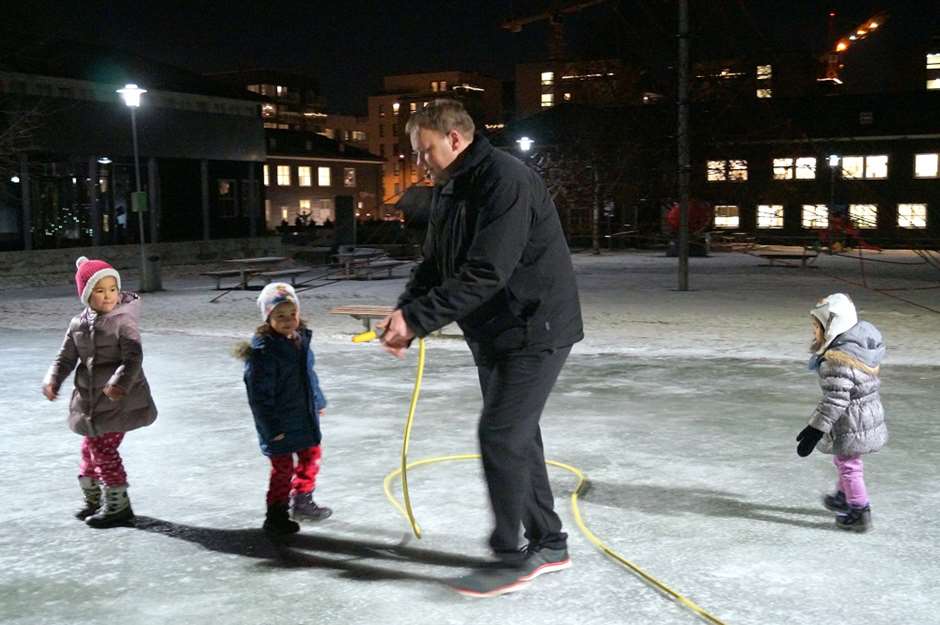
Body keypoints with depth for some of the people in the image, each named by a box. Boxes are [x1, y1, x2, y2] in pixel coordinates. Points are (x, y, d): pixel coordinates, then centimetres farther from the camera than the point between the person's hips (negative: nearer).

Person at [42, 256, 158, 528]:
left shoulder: (123, 321, -12)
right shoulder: (78, 324, 6)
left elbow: (133, 358, -19)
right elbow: (66, 357, 11)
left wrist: (120, 382, -33)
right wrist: (53, 380, -5)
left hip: (119, 400, -6)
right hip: (89, 400, 6)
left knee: (104, 449, -5)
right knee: (90, 448, 16)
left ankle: (118, 505, 10)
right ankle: (93, 500, 35)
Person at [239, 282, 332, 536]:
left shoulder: (300, 339, 2)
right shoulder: (262, 351, -23)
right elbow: (259, 394, -21)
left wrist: (318, 402, 21)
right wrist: (271, 427, -20)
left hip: (305, 418, 8)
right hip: (280, 424, -8)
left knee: (311, 456, 21)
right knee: (283, 468, 2)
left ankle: (302, 501, 41)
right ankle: (276, 517, 17)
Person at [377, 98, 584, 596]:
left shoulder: (506, 181, -21)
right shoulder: (448, 192, 10)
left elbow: (484, 274, -28)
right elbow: (433, 267, 11)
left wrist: (417, 318, -26)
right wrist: (405, 313, -8)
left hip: (534, 330, -10)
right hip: (491, 334, 10)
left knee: (500, 436, -9)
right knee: (515, 436, 13)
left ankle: (511, 559, 3)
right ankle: (547, 544, 25)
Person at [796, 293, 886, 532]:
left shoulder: (837, 360, -26)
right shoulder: (863, 349, 3)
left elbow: (835, 400, -28)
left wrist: (815, 429, -26)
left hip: (849, 425, -9)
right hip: (872, 414, 9)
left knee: (848, 465, 7)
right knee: (846, 460, 26)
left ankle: (859, 513, 17)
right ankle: (844, 498, 45)